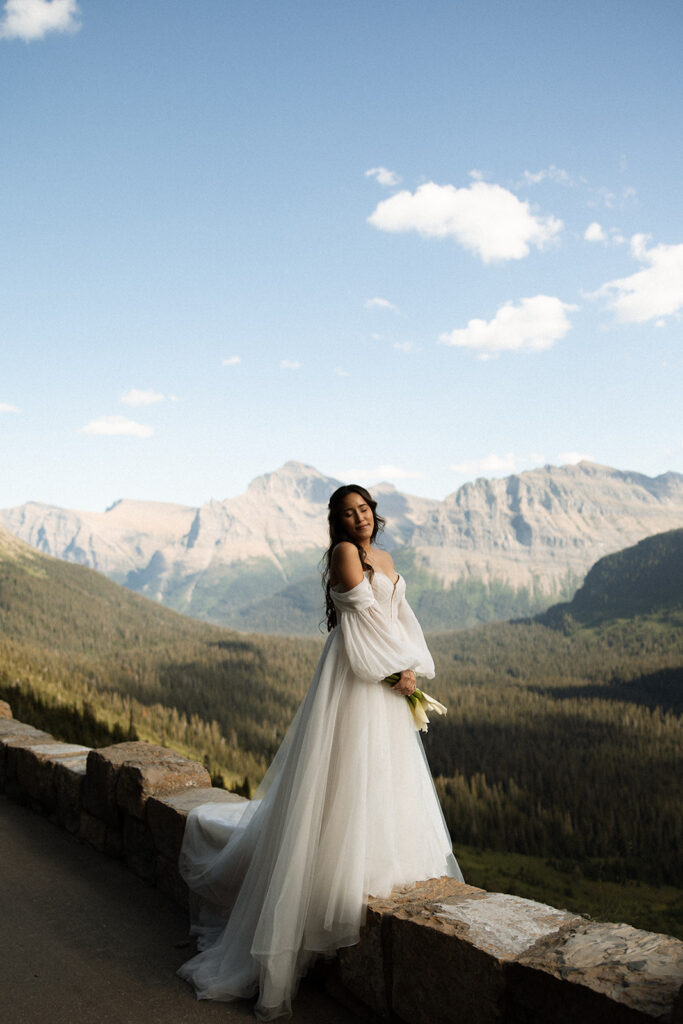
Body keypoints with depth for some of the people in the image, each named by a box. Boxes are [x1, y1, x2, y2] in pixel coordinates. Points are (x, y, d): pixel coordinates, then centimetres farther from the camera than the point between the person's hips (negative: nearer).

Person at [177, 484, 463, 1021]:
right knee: (348, 774, -6)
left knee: (386, 781, 16)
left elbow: (400, 618, 14)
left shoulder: (384, 558, 16)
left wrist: (411, 669, 0)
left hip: (387, 680, 8)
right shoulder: (344, 552, -10)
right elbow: (367, 614, -14)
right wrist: (399, 668, -7)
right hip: (355, 678, -8)